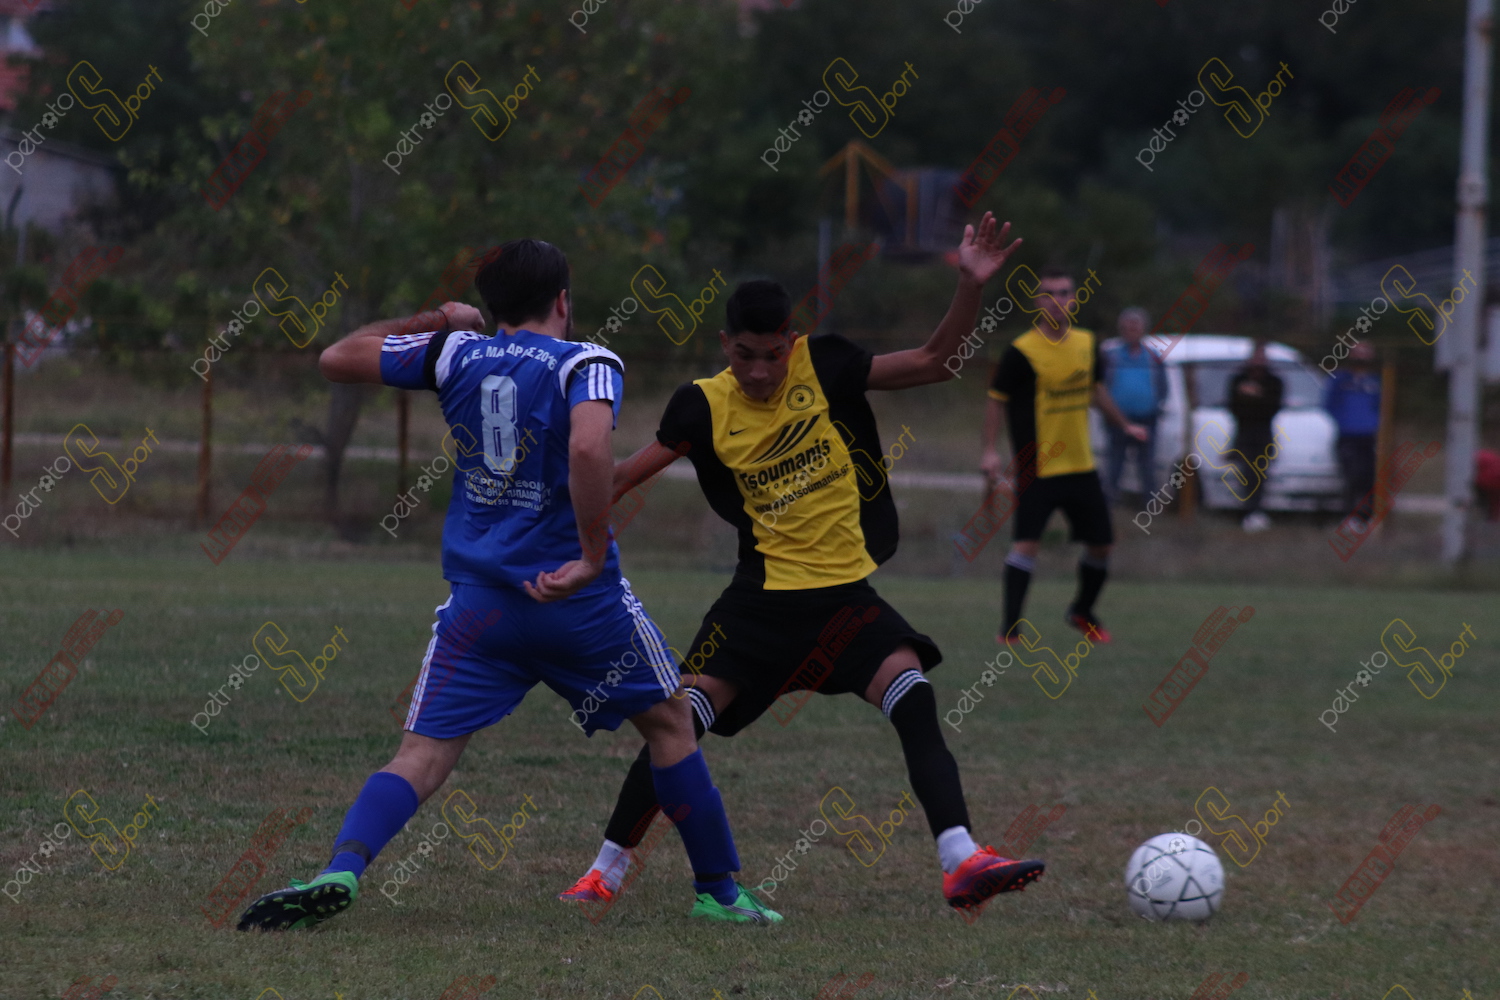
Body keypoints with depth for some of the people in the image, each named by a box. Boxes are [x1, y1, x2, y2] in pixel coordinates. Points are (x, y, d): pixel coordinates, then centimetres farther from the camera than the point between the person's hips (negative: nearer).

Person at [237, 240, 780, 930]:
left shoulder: (455, 353, 6)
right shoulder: (585, 364, -6)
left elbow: (336, 359, 15)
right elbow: (588, 447, -27)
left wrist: (432, 322, 25)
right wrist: (593, 557, -20)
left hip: (480, 603, 2)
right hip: (578, 598, -2)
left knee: (422, 755, -1)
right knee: (669, 723, 19)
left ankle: (342, 871, -27)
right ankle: (719, 893, 24)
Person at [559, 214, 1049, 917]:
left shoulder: (823, 367, -5)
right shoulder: (704, 407, -6)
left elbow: (932, 363, -5)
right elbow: (625, 475, 1)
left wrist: (971, 286, -18)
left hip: (846, 594, 1)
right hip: (764, 594, 0)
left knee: (915, 703, -19)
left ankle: (962, 862, -23)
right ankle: (605, 872, 6)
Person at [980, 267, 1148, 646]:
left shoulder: (1086, 343, 5)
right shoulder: (1021, 351, -13)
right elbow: (997, 400, -7)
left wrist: (1123, 424, 28)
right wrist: (990, 450, -14)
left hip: (1081, 464, 6)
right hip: (1036, 468, -6)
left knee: (1101, 543, 9)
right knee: (1027, 542, -17)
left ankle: (1082, 612, 33)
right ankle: (1010, 627, -8)